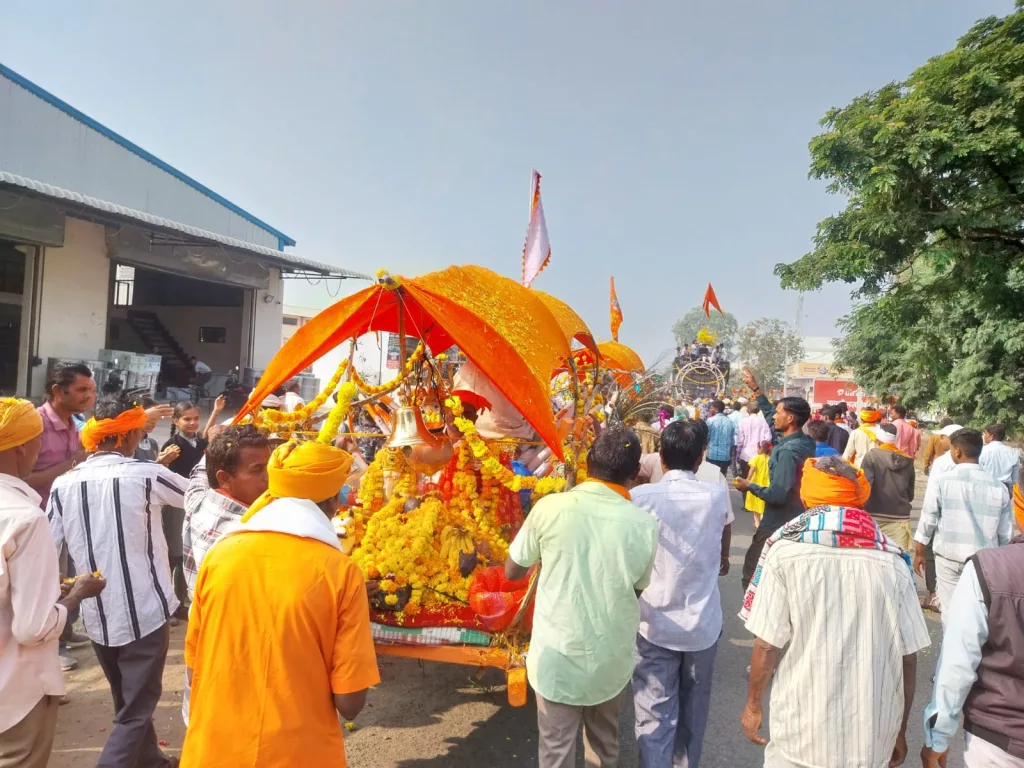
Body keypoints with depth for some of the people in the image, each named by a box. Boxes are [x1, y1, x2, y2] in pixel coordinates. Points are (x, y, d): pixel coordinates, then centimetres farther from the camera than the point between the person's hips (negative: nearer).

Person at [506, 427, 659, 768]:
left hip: (558, 656, -2)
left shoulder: (551, 507, -16)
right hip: (612, 657, 2)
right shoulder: (645, 525, -12)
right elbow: (638, 588, 5)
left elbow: (512, 572, -3)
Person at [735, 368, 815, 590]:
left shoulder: (787, 451, -24)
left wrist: (749, 486, -12)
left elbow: (777, 495, -27)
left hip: (779, 524, -9)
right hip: (797, 520, 9)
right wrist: (755, 389, 20)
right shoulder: (805, 442, 3)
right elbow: (770, 416, 17)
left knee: (752, 572, -1)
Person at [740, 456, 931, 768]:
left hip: (803, 732, -2)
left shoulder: (787, 551, -10)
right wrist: (899, 729, 15)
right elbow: (908, 656, 0)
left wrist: (753, 705, 6)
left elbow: (767, 644, -10)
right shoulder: (893, 561, -3)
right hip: (874, 736, 3)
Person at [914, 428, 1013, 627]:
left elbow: (928, 520, -4)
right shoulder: (998, 486, 0)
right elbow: (1005, 532, 6)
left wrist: (919, 552, 8)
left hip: (949, 557, -2)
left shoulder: (941, 480, -8)